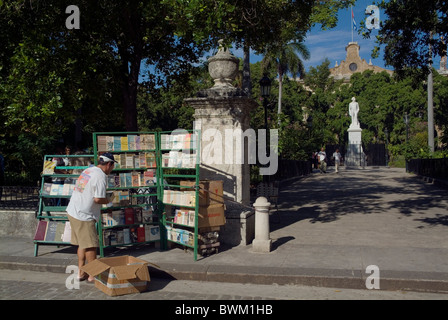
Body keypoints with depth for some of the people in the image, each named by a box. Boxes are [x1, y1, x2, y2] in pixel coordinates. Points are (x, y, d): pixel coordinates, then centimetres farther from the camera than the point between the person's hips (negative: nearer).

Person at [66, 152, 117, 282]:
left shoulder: (88, 170, 10)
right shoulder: (101, 176, -17)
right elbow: (98, 199, -22)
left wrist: (104, 199, 14)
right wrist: (108, 200, -1)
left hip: (73, 211, 9)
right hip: (83, 216, -9)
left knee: (82, 244, 17)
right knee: (91, 245, 0)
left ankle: (81, 272, 25)